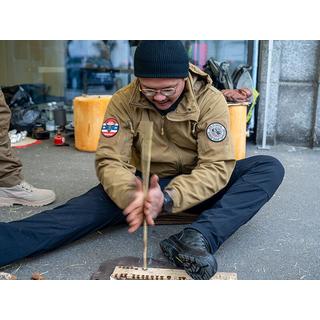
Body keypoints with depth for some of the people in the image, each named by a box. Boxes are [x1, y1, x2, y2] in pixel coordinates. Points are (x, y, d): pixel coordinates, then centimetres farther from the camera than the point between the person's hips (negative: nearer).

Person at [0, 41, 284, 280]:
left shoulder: (210, 101, -17)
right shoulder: (123, 102, -13)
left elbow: (217, 166, -23)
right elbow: (111, 160, -18)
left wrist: (168, 199, -41)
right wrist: (131, 195, -42)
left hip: (199, 188, 0)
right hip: (149, 184, 0)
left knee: (270, 168, -24)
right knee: (97, 201, -29)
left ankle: (200, 237, -43)